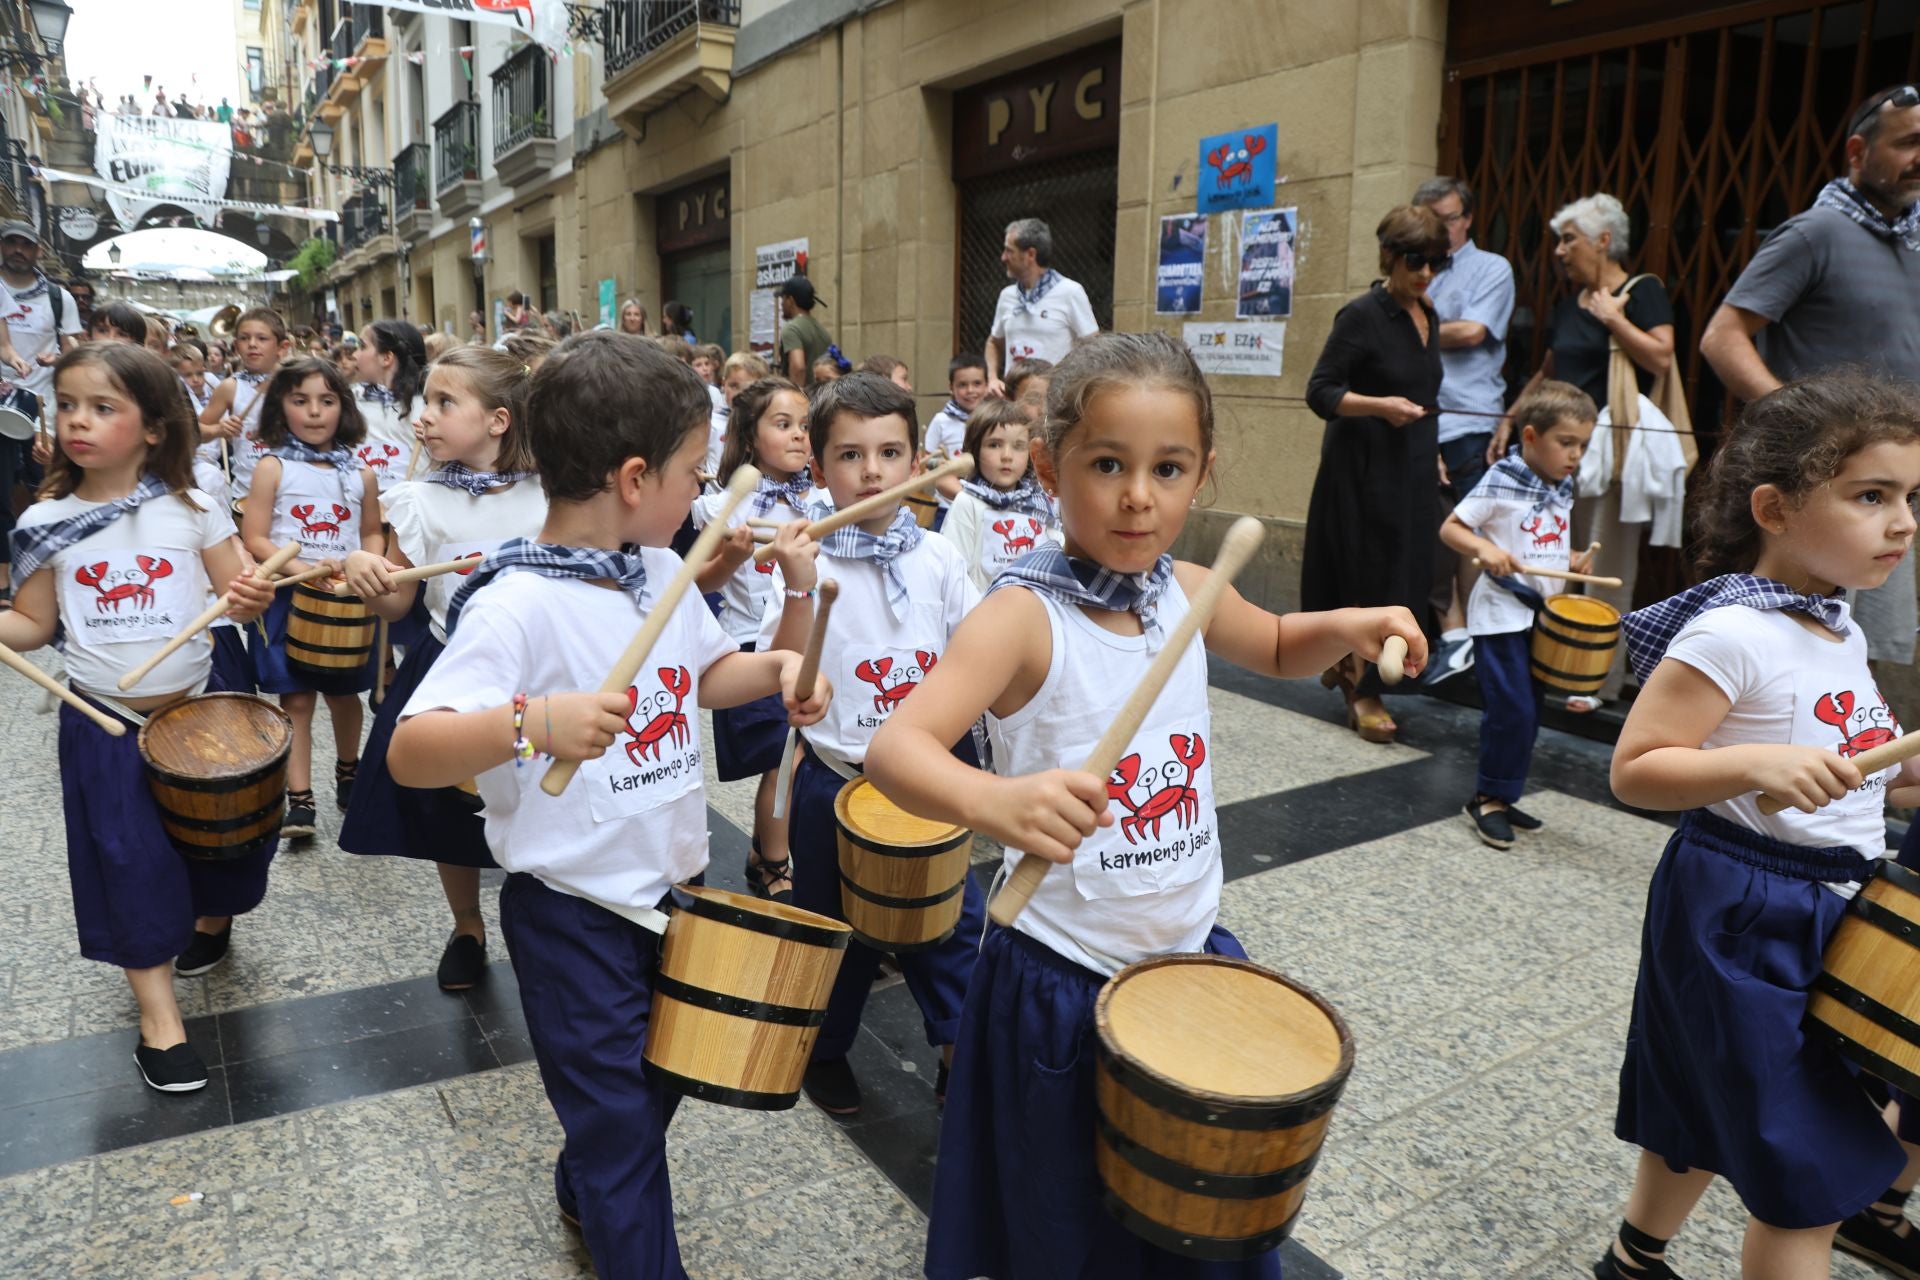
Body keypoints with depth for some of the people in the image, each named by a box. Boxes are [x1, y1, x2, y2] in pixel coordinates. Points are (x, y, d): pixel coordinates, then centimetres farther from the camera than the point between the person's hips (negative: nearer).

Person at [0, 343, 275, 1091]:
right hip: (105, 725, 0)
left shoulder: (191, 509, -7)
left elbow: (236, 593, -3)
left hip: (198, 708, 0)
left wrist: (249, 601, -25)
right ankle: (158, 1015, 17)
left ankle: (212, 918, 45)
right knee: (131, 861, 3)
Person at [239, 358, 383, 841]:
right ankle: (299, 801, 5)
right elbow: (253, 540, -8)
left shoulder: (361, 474, 4)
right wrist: (303, 568, -22)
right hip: (289, 600, -2)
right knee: (296, 699, -1)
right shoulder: (273, 467, -4)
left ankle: (348, 774, 38)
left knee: (344, 693, 15)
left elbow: (372, 534, 15)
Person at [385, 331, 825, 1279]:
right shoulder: (516, 605, -24)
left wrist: (776, 668, -4)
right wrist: (534, 721, -45)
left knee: (660, 1084, 26)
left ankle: (586, 1198, 53)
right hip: (572, 909, -8)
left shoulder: (663, 575, 0)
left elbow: (706, 673, 16)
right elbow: (410, 754, -28)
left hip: (670, 883, 8)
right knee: (620, 1123, 7)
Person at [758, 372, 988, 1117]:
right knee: (836, 928, 16)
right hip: (837, 781, -2)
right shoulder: (807, 563, -13)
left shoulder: (937, 557, -2)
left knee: (950, 916, 14)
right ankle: (825, 1051, 39)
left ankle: (960, 1048, 35)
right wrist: (797, 590, -31)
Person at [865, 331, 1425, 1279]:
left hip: (1194, 954, 6)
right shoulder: (1024, 616, -21)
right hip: (1061, 985, -5)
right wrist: (997, 800, -53)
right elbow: (895, 747, -33)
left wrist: (1345, 626, -3)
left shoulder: (1185, 592, -3)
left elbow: (1278, 650, 18)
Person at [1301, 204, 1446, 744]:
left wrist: (1432, 452, 20)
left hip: (1413, 466, 8)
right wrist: (1380, 406, -26)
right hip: (1364, 465, -7)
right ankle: (1362, 692, 10)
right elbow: (1320, 391, -14)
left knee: (1407, 576, 9)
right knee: (1371, 574, -3)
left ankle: (1347, 664, 28)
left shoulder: (1427, 317, 12)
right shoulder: (1362, 315, -11)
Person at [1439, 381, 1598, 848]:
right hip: (1501, 614, -7)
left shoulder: (1563, 491, 10)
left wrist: (1574, 561, 4)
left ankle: (1503, 798, 24)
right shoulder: (1501, 482, -11)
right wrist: (1485, 549, -29)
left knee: (1529, 715, 12)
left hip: (1543, 616, 8)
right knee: (1511, 710, -11)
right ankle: (1489, 797, 5)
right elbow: (1450, 529, -13)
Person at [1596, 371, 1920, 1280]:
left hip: (1830, 910, 9)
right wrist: (1757, 763, -37)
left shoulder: (1843, 631, 7)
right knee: (1811, 1175, -1)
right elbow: (1633, 771, -24)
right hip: (1743, 920, -9)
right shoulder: (1733, 635, -22)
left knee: (1707, 1116, 24)